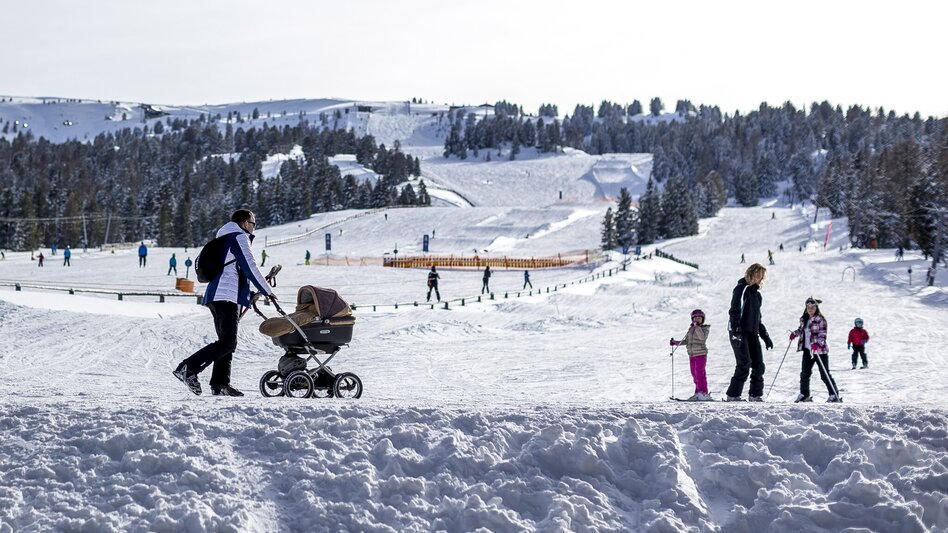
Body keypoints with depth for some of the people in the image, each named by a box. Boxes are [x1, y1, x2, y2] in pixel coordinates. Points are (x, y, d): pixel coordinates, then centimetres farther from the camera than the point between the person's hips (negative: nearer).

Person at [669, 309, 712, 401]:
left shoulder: (704, 328, -4)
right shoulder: (691, 329, 14)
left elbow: (702, 337, -24)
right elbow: (686, 341, 19)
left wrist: (697, 327, -23)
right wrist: (675, 342, 11)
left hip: (701, 354, -7)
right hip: (692, 354, 7)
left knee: (699, 373, -12)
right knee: (694, 374, 7)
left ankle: (704, 393, -11)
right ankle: (698, 393, 12)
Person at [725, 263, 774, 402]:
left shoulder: (756, 294, 22)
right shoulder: (742, 289, -5)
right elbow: (735, 311, -15)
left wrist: (765, 337, 25)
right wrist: (735, 331, -25)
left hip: (753, 334, 8)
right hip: (739, 333, -8)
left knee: (759, 365, 2)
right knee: (744, 364, -14)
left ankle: (756, 395, 10)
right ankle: (733, 395, -11)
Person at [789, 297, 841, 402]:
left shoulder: (820, 320, -11)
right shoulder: (804, 319, 10)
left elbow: (822, 335, -16)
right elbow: (801, 330, 27)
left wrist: (817, 344, -32)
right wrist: (795, 333, 7)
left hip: (820, 350, -6)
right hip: (807, 350, 6)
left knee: (825, 375, -5)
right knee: (805, 373, 8)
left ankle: (834, 395, 1)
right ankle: (804, 394, 22)